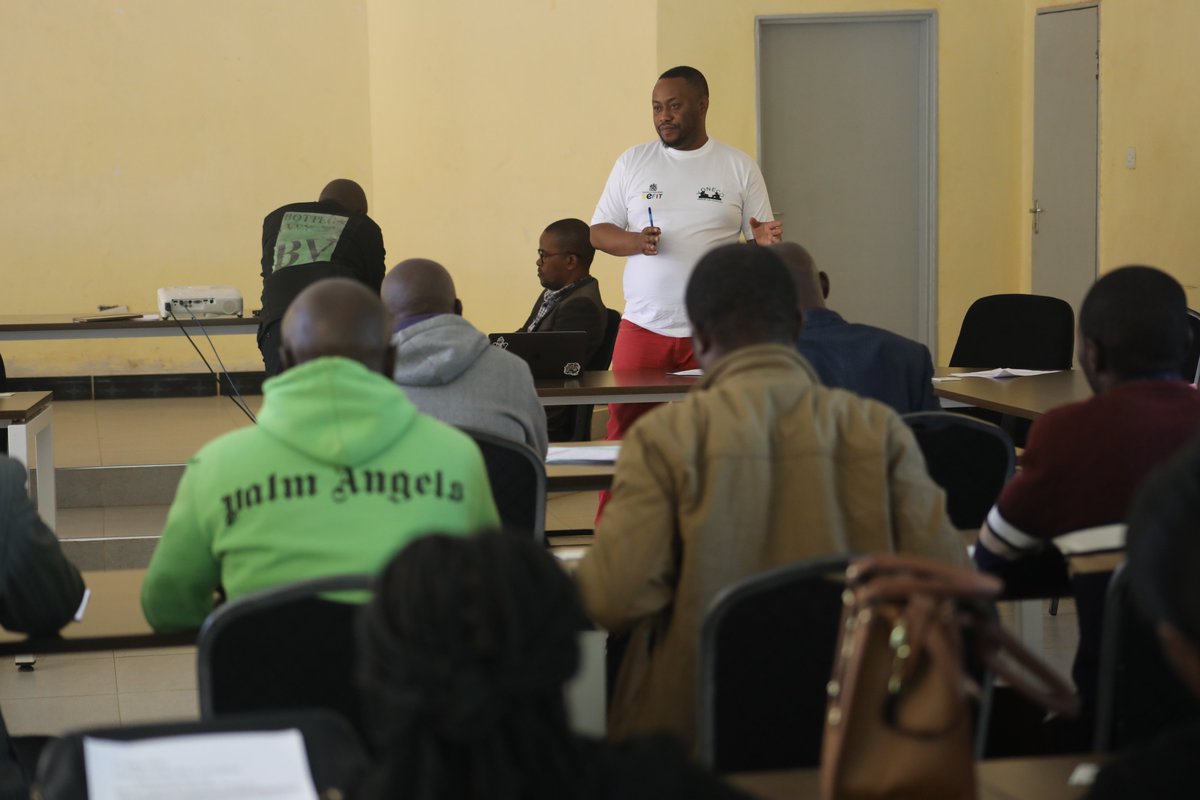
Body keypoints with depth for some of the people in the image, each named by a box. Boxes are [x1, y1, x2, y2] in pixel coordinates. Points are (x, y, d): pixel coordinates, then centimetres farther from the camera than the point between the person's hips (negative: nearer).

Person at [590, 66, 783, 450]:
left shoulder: (739, 167, 6)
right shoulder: (632, 162, 10)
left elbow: (759, 240, 9)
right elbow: (598, 232, 10)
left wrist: (764, 242, -16)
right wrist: (635, 242, -11)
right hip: (642, 327, 1)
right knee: (625, 431, -4)